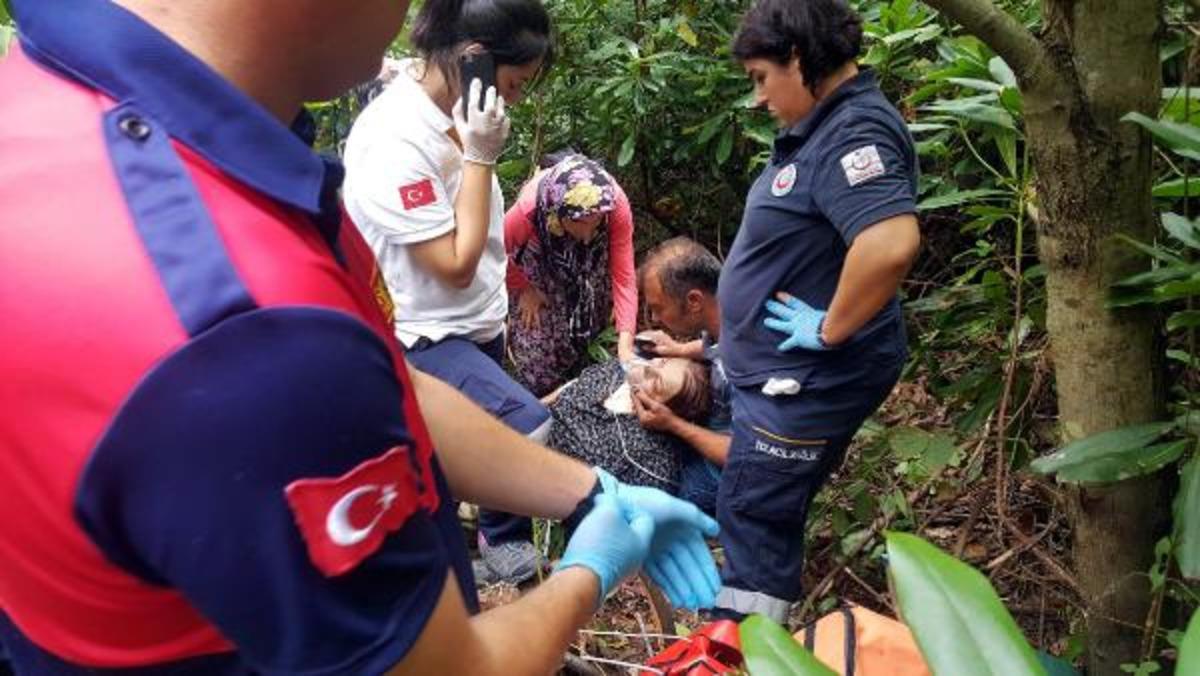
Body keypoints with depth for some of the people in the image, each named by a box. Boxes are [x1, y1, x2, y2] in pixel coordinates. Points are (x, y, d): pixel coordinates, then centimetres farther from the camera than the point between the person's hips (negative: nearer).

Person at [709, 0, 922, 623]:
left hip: (806, 380, -10)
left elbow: (891, 244, -40)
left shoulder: (854, 133, -23)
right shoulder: (823, 125, 8)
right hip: (784, 371, 10)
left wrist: (830, 331, -27)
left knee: (752, 519, 2)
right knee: (767, 515, 21)